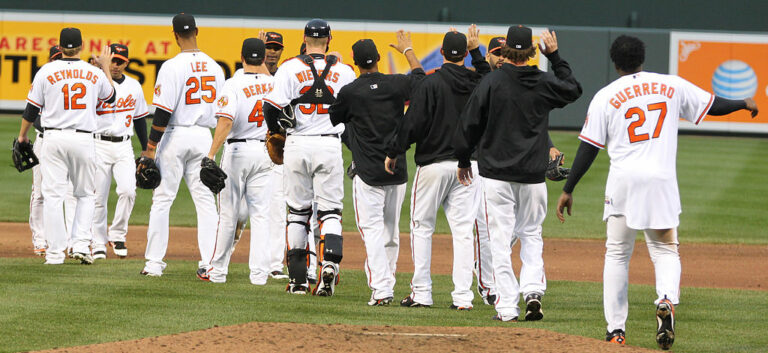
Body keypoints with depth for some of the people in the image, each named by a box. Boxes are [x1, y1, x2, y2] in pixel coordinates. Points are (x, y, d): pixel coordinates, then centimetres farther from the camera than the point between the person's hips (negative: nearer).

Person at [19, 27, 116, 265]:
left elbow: (32, 109, 3)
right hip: (84, 139, 1)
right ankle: (81, 245, 1)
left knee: (53, 195, 1)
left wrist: (22, 135, 18)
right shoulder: (95, 73, 3)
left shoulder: (47, 71, -2)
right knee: (85, 194, 15)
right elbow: (110, 96, 24)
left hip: (54, 137, -1)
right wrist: (106, 67, 35)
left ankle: (55, 252, -2)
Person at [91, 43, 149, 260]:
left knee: (128, 190, -14)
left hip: (124, 146, 3)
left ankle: (117, 236, 3)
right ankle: (98, 243, 9)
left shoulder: (134, 87, 10)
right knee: (98, 197, -1)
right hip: (99, 145, -3)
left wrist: (146, 150, 17)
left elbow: (139, 118, 18)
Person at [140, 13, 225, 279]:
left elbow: (163, 112, -16)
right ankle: (208, 264, -2)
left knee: (162, 199, 4)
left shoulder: (172, 67, -13)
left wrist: (151, 147, -11)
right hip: (204, 136, 4)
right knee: (206, 201, 5)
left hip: (175, 136, -4)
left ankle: (154, 263, 4)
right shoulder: (214, 67, 6)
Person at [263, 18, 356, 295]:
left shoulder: (290, 68, -3)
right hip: (330, 147, 0)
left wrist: (274, 133, 10)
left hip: (297, 145, 0)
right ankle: (330, 262, -22)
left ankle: (297, 279, 8)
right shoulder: (343, 71, 3)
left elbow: (272, 107, -9)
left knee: (297, 210, 9)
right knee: (330, 210, 3)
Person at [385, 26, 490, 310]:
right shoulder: (477, 83, 2)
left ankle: (421, 293, 4)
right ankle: (463, 296, -2)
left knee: (422, 226, 6)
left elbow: (413, 124, -12)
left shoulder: (432, 83, -12)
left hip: (433, 164, -4)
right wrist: (477, 52, 30)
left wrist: (393, 152, 0)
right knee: (463, 230, 3)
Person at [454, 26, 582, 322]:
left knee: (501, 240, 1)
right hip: (533, 175, 2)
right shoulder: (545, 83, -2)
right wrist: (554, 56, 23)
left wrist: (464, 161, 11)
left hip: (497, 174, -2)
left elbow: (469, 125, -3)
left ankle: (507, 307, -3)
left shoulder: (491, 82, -8)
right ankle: (533, 290, -4)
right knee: (531, 234, 16)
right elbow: (573, 89, 21)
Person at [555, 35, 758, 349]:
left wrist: (568, 190, 6)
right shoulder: (672, 86, 6)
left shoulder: (605, 97, 2)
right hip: (661, 181, 1)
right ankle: (666, 301, -21)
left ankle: (616, 331, 7)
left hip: (623, 181, -1)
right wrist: (745, 104, 35)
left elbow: (588, 149, 0)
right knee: (666, 250, 10)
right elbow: (713, 105, 16)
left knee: (617, 254, 10)